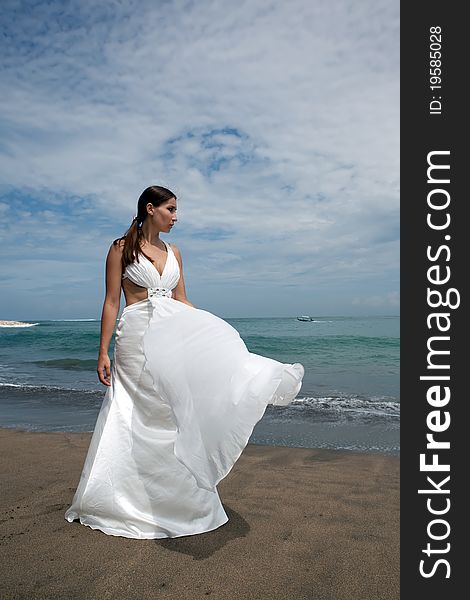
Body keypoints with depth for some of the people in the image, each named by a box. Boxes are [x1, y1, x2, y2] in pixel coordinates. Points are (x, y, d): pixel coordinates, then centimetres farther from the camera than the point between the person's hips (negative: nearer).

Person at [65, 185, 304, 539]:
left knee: (173, 416, -1)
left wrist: (213, 332, 7)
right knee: (137, 421, 0)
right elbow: (111, 302, -2)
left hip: (172, 336, 5)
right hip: (138, 337, -4)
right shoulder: (121, 248, 0)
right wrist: (104, 352, -6)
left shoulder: (173, 252, 15)